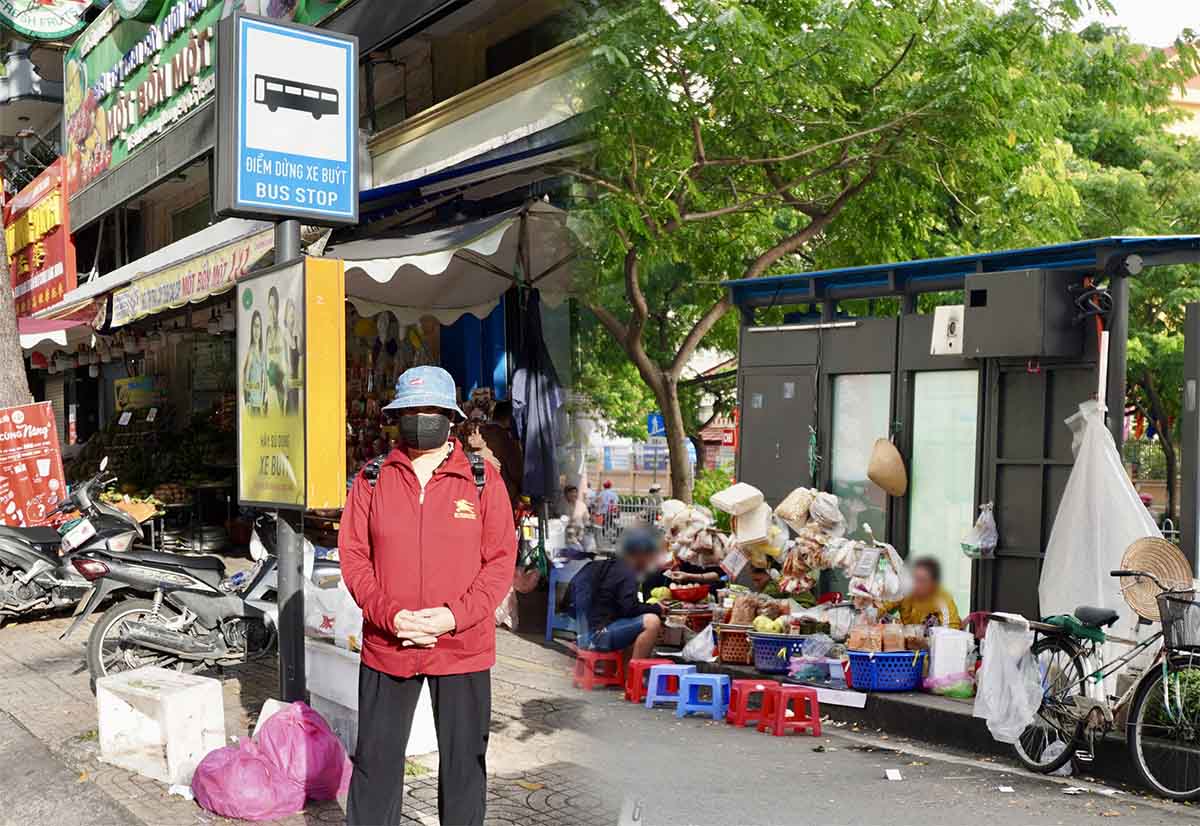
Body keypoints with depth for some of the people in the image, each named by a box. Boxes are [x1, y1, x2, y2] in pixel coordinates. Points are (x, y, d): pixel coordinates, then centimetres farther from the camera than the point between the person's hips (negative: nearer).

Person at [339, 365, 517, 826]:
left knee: (464, 763, 11)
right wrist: (390, 616, -14)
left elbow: (501, 559, -3)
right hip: (386, 645, 1)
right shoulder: (372, 480, 3)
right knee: (375, 761, 11)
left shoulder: (483, 480, -1)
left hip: (463, 647, -1)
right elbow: (353, 555, 0)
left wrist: (453, 616, -16)